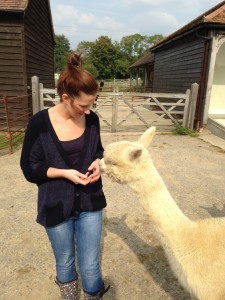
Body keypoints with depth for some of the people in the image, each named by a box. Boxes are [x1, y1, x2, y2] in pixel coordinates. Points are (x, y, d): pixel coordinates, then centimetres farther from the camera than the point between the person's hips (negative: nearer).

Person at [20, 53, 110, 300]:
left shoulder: (92, 119, -6)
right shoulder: (39, 123, -16)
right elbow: (29, 168, -9)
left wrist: (97, 162, -11)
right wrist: (64, 172, -22)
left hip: (90, 203, 2)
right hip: (56, 206, -1)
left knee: (90, 266, 13)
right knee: (65, 263, 22)